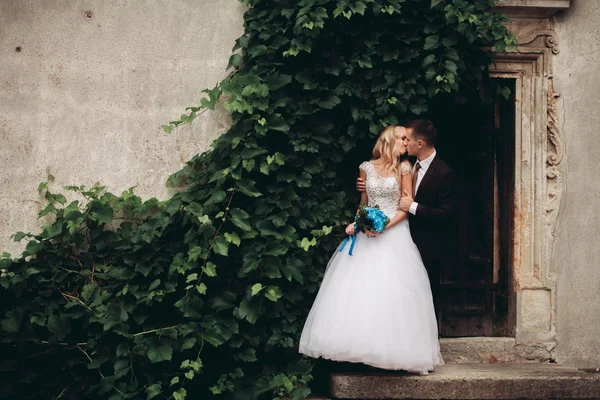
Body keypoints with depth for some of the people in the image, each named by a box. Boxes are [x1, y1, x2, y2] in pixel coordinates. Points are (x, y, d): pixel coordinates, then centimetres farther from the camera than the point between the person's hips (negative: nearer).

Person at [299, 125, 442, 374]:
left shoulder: (404, 168, 2)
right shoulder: (366, 168, 7)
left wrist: (385, 226, -14)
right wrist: (355, 223, 0)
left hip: (394, 234, -2)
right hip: (367, 234, 3)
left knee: (392, 291, -7)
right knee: (358, 289, -3)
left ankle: (394, 350, 1)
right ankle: (360, 346, 4)